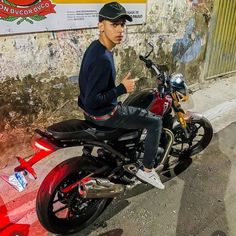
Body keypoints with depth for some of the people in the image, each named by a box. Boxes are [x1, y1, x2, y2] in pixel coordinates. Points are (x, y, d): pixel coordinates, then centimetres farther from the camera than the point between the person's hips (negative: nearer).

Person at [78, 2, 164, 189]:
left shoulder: (96, 47, 2)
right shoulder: (103, 59, -30)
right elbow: (91, 101, -30)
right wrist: (122, 89, -22)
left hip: (94, 109, 10)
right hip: (103, 114, -10)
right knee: (155, 122, -1)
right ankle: (147, 169, 12)